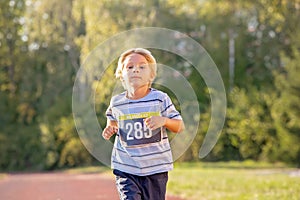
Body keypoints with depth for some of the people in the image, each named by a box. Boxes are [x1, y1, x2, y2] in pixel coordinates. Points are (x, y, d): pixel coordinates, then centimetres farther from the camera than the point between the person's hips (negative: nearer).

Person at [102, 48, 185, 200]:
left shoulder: (160, 99, -5)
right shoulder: (116, 102, 0)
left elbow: (180, 126, 0)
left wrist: (164, 120, -19)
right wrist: (110, 130, 1)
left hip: (156, 168, 0)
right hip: (125, 168, 0)